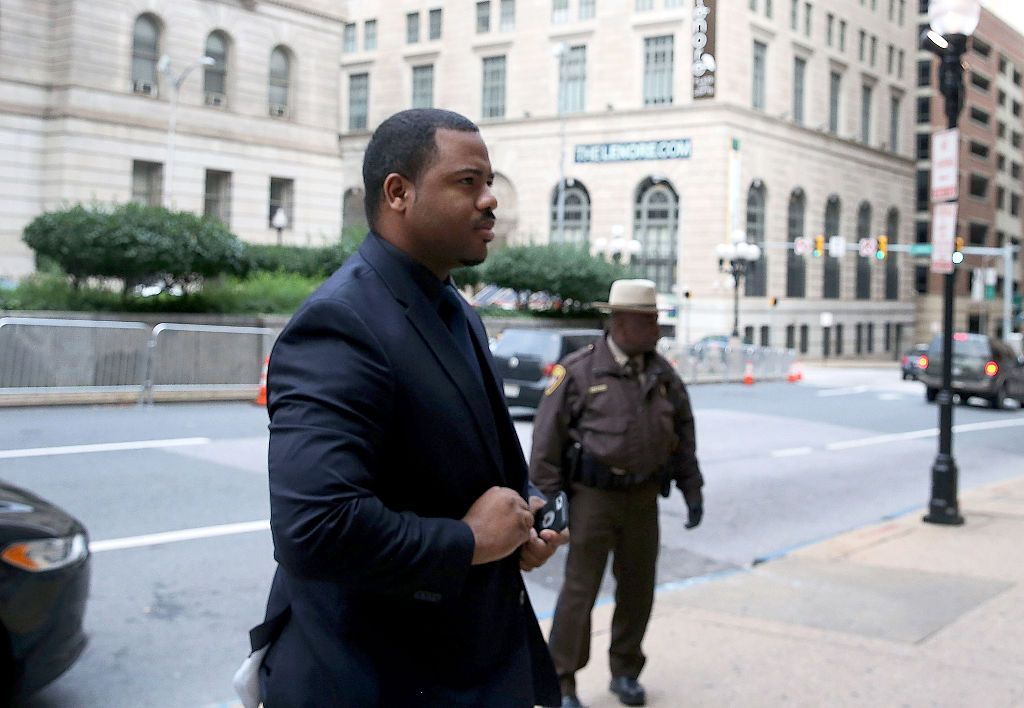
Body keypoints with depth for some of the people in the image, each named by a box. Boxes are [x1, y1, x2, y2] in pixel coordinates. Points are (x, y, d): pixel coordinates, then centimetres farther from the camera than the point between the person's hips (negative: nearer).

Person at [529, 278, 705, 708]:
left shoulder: (663, 375, 6)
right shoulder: (579, 370, -9)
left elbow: (684, 434, 14)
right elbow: (546, 439, -7)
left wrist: (692, 489, 11)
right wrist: (548, 499, -9)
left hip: (643, 498, 5)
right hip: (593, 496, -5)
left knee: (638, 589, 13)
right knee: (579, 590, -2)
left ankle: (625, 672, 30)